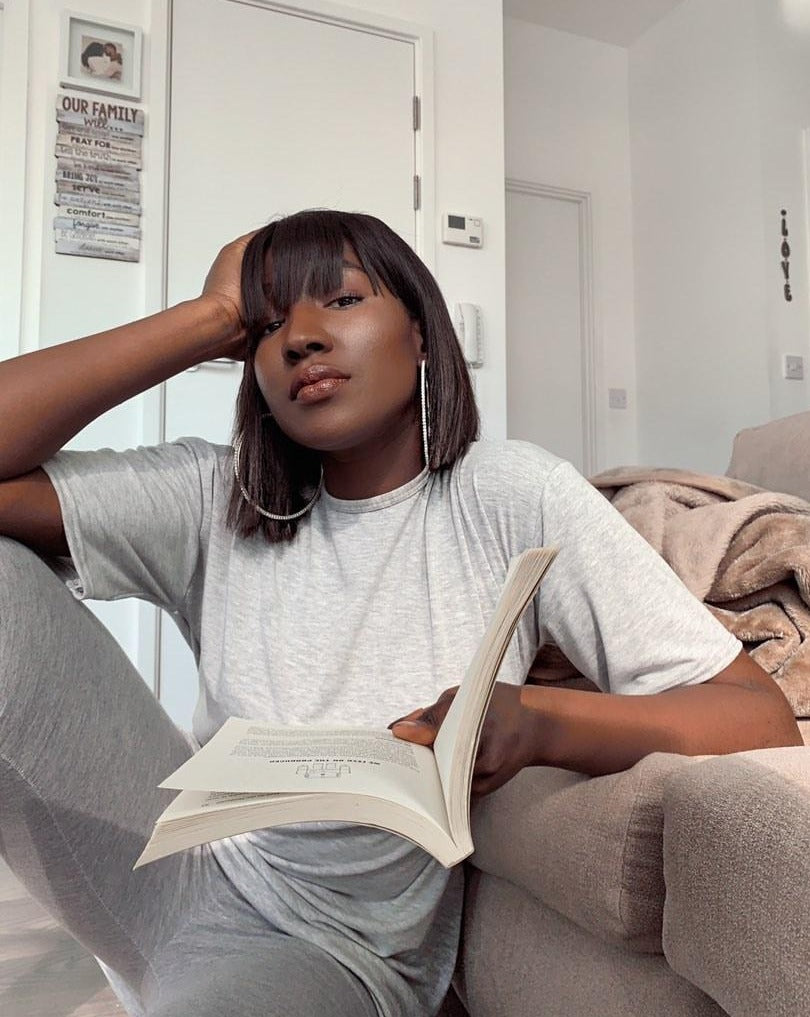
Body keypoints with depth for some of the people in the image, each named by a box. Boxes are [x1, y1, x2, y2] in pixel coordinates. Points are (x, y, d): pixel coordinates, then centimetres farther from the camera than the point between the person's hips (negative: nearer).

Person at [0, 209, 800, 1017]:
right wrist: (211, 320, -12)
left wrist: (536, 722, -32)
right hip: (180, 869, 4)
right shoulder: (216, 498, -2)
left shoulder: (513, 497, -11)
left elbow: (763, 721, -13)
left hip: (335, 947, -3)